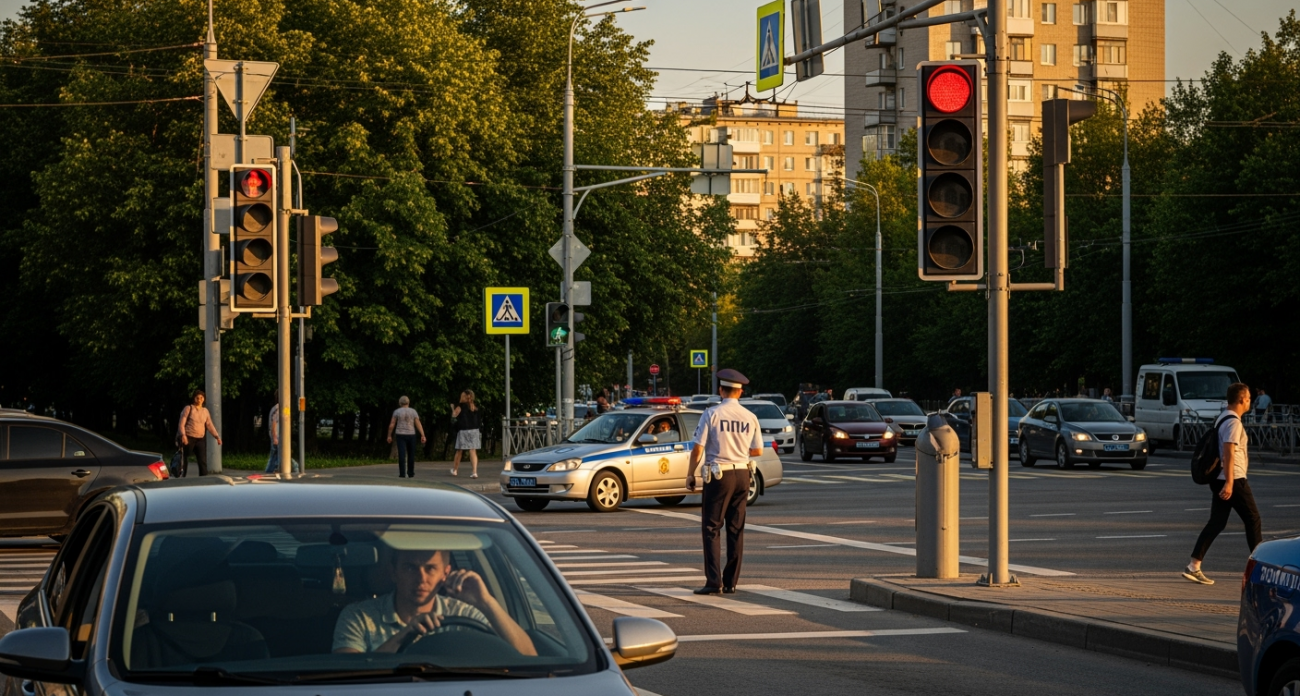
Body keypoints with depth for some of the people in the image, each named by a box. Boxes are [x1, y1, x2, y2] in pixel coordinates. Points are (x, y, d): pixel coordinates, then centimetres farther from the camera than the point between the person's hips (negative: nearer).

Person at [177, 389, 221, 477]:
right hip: (188, 438, -4)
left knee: (203, 462, -3)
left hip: (200, 439, 4)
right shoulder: (188, 409, -2)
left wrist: (217, 436, 0)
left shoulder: (205, 411, 12)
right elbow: (182, 423, -8)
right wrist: (183, 435, -23)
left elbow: (210, 425, 11)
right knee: (184, 461, -2)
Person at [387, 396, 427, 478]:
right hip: (411, 435, 1)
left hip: (400, 435, -1)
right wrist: (423, 436, -8)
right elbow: (418, 424, -5)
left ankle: (402, 474, -11)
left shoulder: (397, 412, -2)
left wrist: (389, 436, 6)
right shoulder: (413, 411, 1)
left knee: (402, 455, -4)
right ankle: (410, 473, 16)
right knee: (411, 455, 12)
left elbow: (391, 425, -3)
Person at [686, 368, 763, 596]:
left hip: (718, 476, -4)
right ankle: (731, 582, 11)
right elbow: (758, 451, 9)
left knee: (710, 529, -1)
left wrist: (690, 475, 2)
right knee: (736, 530, 10)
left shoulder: (712, 414, -9)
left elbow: (698, 449, -9)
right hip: (742, 475, 4)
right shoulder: (750, 417, 2)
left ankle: (714, 581, -9)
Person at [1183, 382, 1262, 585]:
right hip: (1234, 478, -9)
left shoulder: (1222, 419, 14)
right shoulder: (1234, 422, -15)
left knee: (1216, 522, 7)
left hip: (1219, 479, 9)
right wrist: (1229, 483, -27)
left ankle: (1194, 567, -2)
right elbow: (1228, 453, -23)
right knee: (1252, 518, 5)